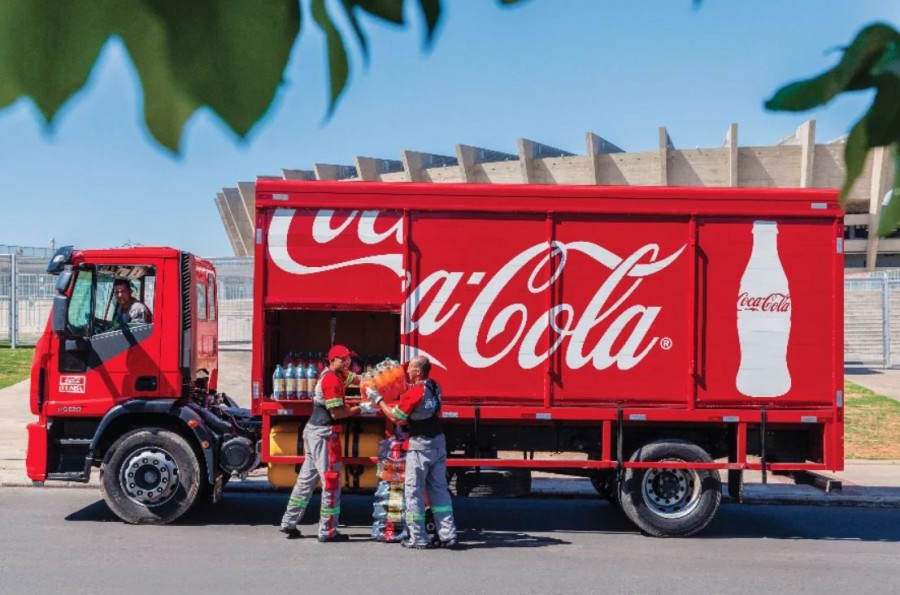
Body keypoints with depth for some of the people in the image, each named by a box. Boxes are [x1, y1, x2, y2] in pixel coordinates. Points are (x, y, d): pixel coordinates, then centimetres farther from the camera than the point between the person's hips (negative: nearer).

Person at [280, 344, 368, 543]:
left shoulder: (338, 376, 14)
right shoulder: (332, 380, -16)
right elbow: (336, 413, -19)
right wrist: (358, 409, -10)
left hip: (314, 432, 10)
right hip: (324, 435, -10)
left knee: (307, 479, 14)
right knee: (331, 482, -4)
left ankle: (289, 524, 19)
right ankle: (328, 532, 1)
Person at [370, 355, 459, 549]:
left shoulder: (414, 393, -19)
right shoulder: (435, 387, 5)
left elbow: (395, 416, -11)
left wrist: (377, 399, -1)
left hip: (420, 446, -7)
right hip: (438, 442, 7)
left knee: (414, 490, 3)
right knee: (439, 489, 12)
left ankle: (419, 538, 7)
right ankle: (448, 535, 11)